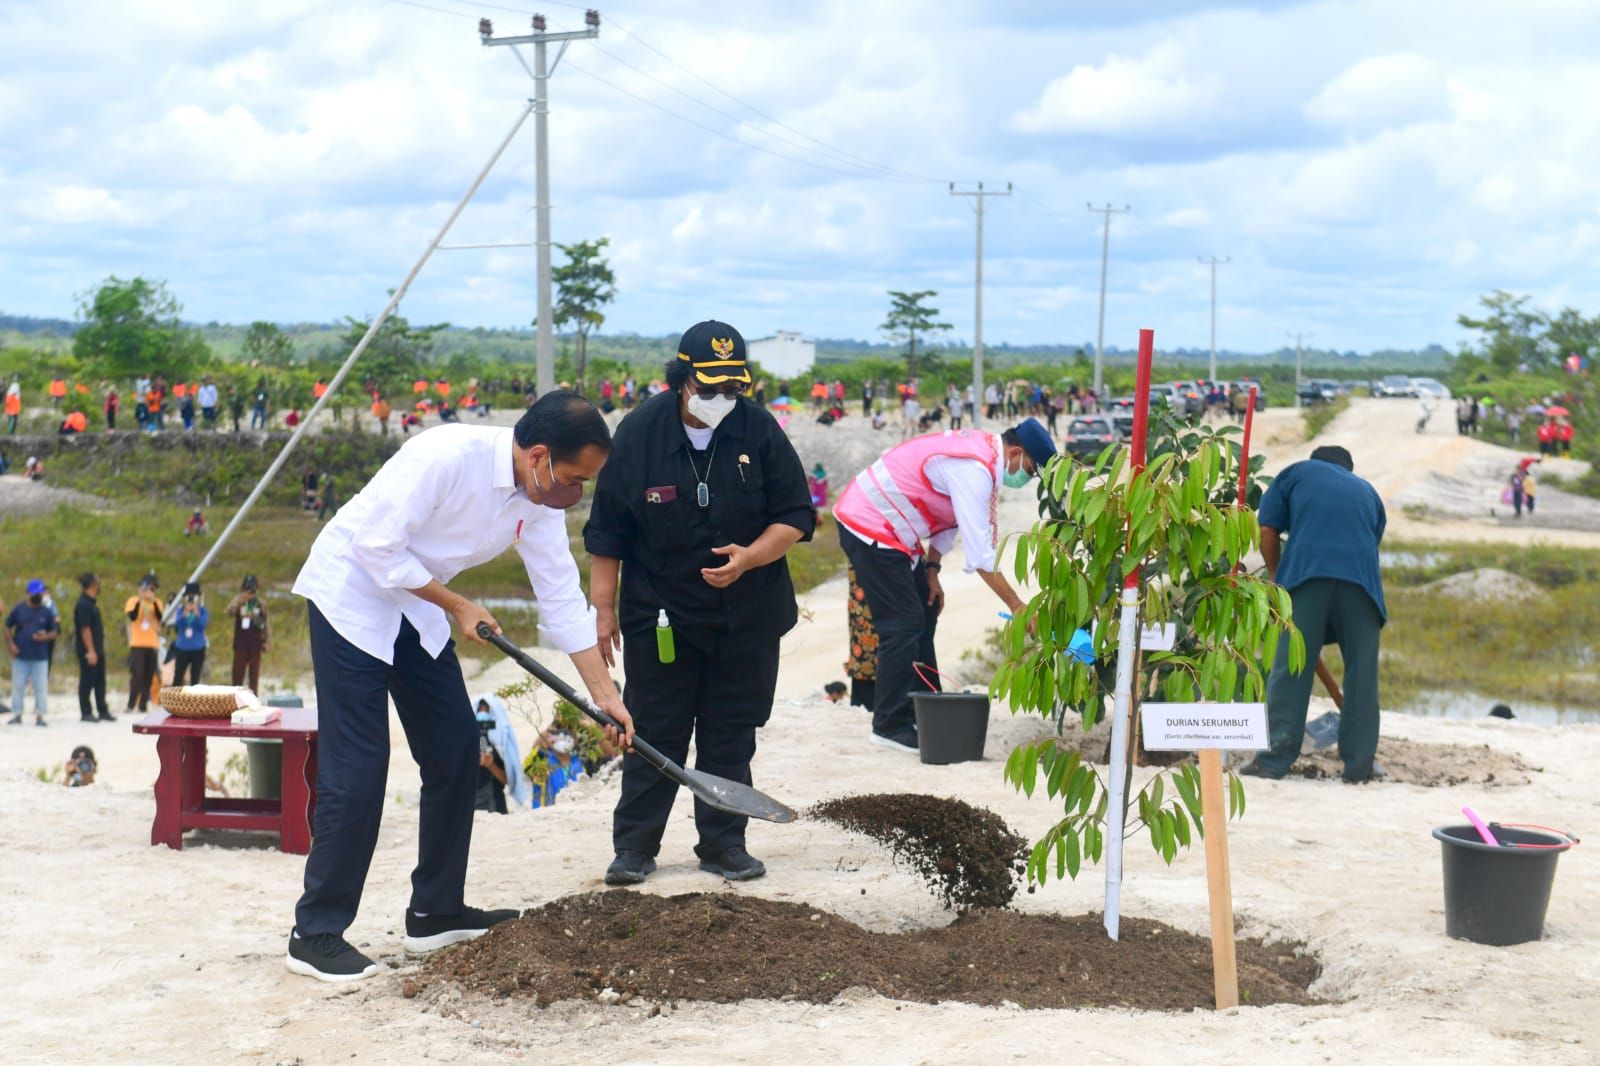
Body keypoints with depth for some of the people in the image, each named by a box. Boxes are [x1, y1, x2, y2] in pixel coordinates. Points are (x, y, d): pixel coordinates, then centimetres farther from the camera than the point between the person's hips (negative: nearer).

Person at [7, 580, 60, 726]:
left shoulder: (47, 612, 5)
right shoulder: (18, 609, 5)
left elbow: (55, 632, 8)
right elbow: (7, 628, 9)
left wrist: (46, 637, -13)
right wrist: (11, 644, -4)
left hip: (40, 657, 0)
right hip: (20, 656, 0)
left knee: (41, 687, -2)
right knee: (18, 685, 4)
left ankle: (40, 716, 4)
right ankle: (17, 715, 12)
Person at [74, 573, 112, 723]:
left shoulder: (91, 603, 14)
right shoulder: (83, 604, -17)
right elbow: (85, 629, -21)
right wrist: (90, 651, -23)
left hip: (97, 649, 10)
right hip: (88, 651, -10)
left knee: (100, 681, 12)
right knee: (87, 682, -1)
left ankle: (103, 711, 17)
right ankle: (86, 713, 5)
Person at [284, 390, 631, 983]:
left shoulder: (541, 499, -6)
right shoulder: (448, 457, -30)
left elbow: (561, 596, 0)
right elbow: (378, 547, -27)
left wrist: (604, 692, -2)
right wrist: (458, 607, -18)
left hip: (416, 604, 8)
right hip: (352, 593, -8)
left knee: (456, 750, 7)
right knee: (357, 770, -12)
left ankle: (436, 912, 19)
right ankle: (315, 934, -3)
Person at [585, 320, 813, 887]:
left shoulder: (760, 431, -7)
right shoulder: (638, 432, -8)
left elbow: (795, 516, -2)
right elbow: (606, 532, -1)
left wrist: (749, 558, -19)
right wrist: (604, 608, -2)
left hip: (746, 618, 1)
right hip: (659, 614, -1)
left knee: (731, 734, 7)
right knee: (654, 733, 3)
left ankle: (723, 844, 18)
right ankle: (634, 846, 13)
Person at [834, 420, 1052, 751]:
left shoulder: (981, 450, 5)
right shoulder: (974, 471, -25)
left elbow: (948, 517, 13)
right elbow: (980, 553, -27)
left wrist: (931, 570, 8)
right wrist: (1017, 606, -22)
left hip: (887, 527, 11)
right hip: (868, 526, -11)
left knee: (925, 613, 13)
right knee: (904, 623, -10)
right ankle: (890, 726, -3)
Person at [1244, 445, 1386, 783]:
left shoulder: (1296, 473, 24)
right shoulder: (1367, 492, 32)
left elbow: (1268, 530, 15)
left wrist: (1275, 576, 29)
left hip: (1306, 574, -2)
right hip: (1361, 578, 2)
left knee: (1290, 667, -2)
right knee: (1361, 673, 8)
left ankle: (1275, 759, -7)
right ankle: (1360, 764, 8)